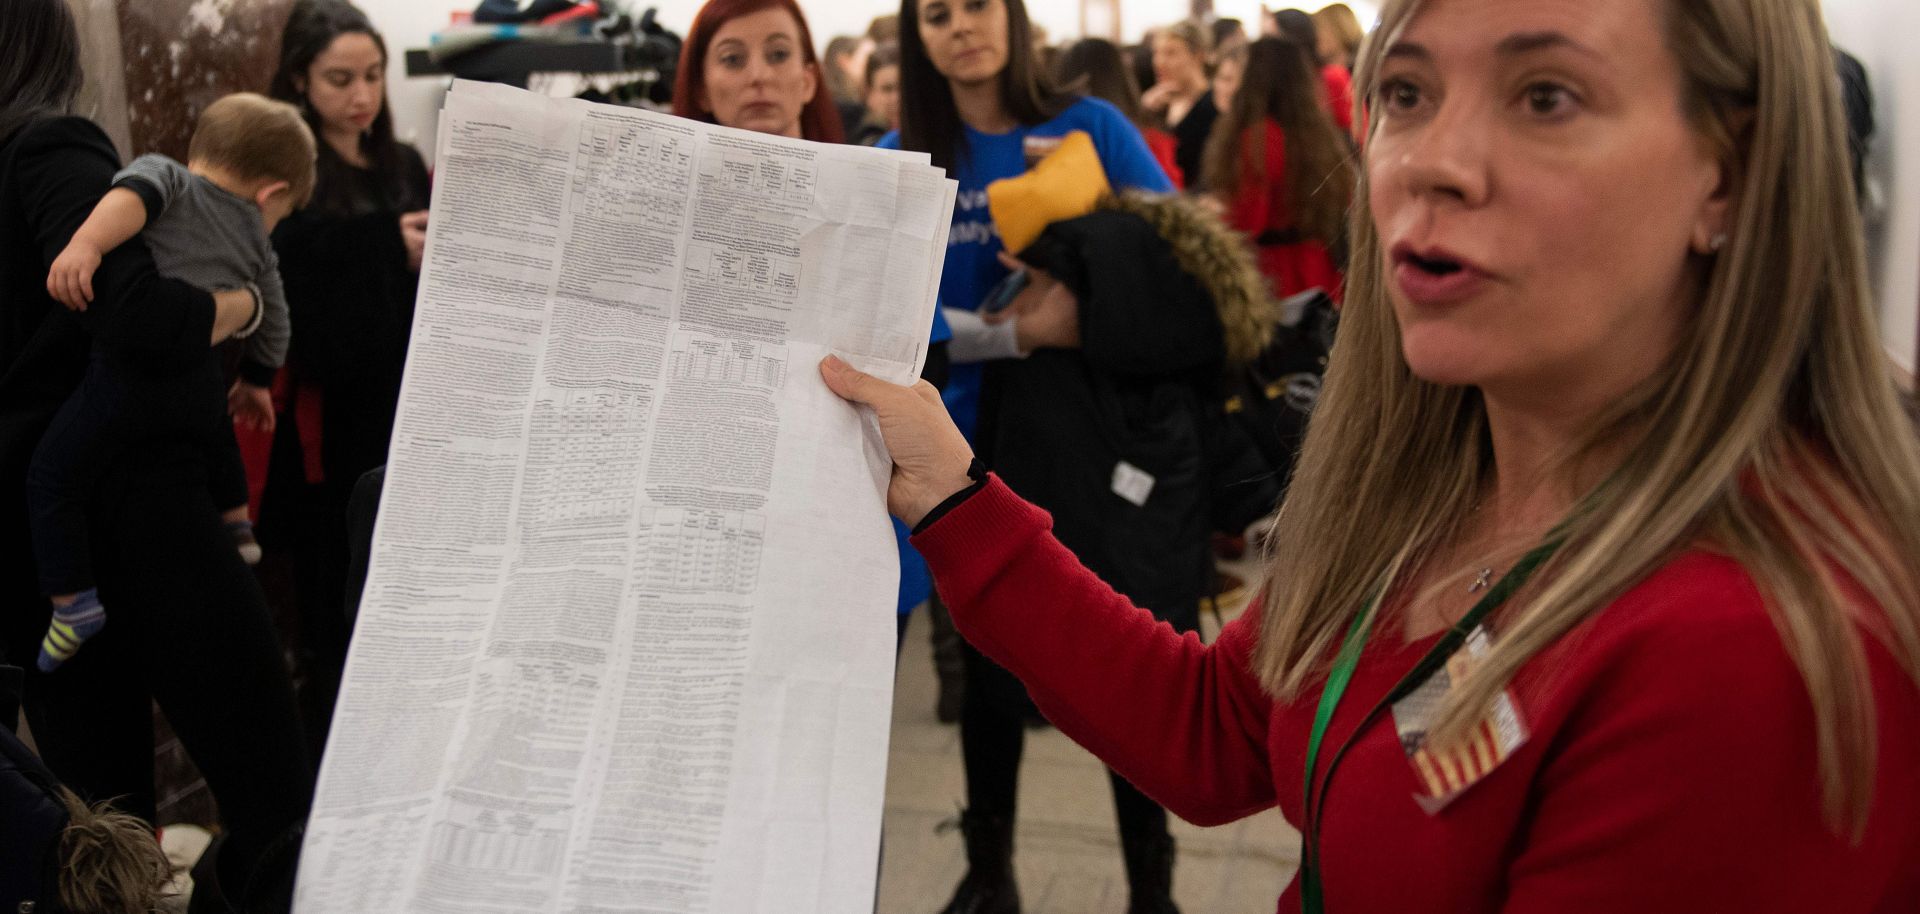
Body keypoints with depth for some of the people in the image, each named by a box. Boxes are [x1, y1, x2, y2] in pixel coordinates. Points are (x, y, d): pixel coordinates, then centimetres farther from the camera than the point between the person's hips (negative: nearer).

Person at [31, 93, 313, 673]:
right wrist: (254, 384, 47)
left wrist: (85, 244, -29)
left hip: (132, 368, -5)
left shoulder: (165, 172, 12)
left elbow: (136, 193, -14)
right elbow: (271, 326, 30)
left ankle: (73, 601, 0)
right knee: (216, 431, 39)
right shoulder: (255, 239, 22)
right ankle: (235, 525, 49)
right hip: (201, 380, 5)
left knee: (53, 475, 6)